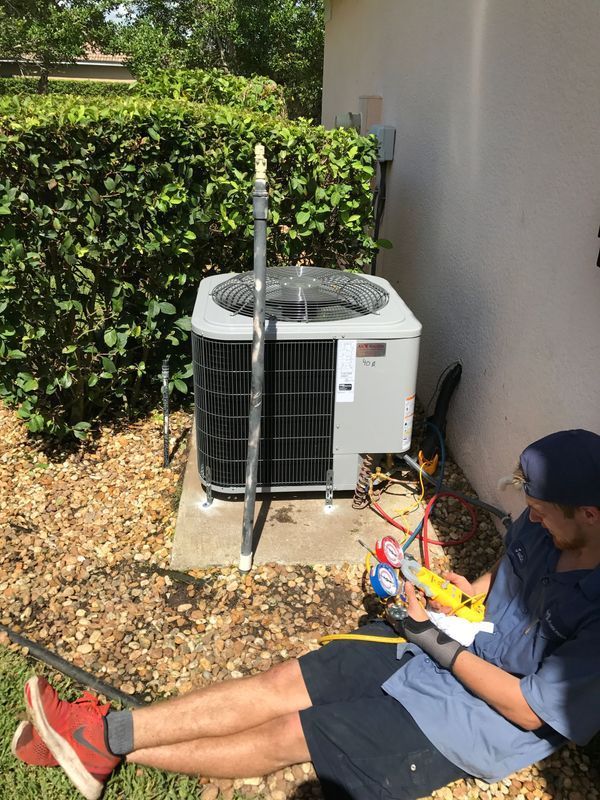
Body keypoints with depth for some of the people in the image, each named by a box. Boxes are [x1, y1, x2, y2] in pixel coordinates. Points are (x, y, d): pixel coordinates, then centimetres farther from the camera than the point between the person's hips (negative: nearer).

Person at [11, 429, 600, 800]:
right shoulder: (542, 525, -7)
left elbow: (527, 709, -23)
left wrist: (439, 643, -20)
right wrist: (467, 592, -5)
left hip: (481, 722, -6)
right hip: (452, 649, 6)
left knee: (288, 734, -11)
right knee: (282, 684, -7)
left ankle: (108, 749, 1)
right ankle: (104, 734, -2)